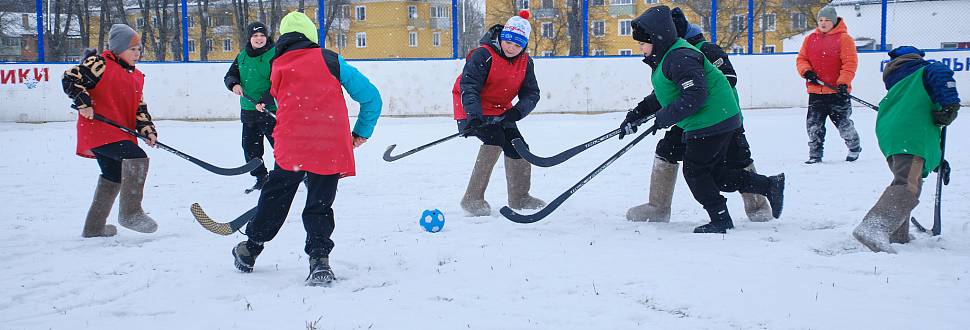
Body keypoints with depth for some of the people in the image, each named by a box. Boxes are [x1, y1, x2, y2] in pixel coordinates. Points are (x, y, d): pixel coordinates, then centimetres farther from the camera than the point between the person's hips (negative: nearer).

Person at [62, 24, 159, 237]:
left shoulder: (136, 77, 17)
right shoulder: (100, 65, -8)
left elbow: (140, 109, 18)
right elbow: (70, 78, -14)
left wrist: (148, 130, 3)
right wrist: (84, 103, -21)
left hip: (119, 133, 10)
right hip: (98, 130, -10)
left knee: (114, 177, 19)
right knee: (137, 158, -24)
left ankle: (94, 226, 32)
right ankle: (130, 212, -20)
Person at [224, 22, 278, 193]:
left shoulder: (275, 55, -7)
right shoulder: (242, 57, 11)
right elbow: (229, 76, 14)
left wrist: (265, 101, -24)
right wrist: (234, 84, -10)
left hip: (271, 109, -6)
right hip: (248, 110, 6)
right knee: (250, 147, 10)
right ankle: (261, 179, 23)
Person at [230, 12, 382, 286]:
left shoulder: (277, 69, 13)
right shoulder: (330, 60, 4)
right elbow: (370, 96, 5)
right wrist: (362, 131, 18)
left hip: (290, 147, 1)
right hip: (331, 149, -1)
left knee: (274, 197, 18)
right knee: (319, 206, 9)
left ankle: (250, 249, 31)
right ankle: (319, 259, -3)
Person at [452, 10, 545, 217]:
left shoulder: (525, 63, 0)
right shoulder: (483, 56, -21)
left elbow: (531, 93, -2)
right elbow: (468, 86, -28)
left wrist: (518, 111, -23)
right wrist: (474, 114, -43)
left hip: (501, 112, 7)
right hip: (474, 111, -7)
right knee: (494, 139, -27)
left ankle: (519, 197, 29)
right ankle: (472, 198, -24)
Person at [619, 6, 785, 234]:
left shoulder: (680, 58, -21)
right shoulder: (665, 58, 14)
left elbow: (695, 95, -29)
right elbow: (660, 96, 24)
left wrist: (664, 118, -22)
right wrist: (637, 115, 15)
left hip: (711, 122, -11)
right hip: (720, 120, 11)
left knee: (694, 171, -1)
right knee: (714, 172, 15)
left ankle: (720, 220, 7)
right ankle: (770, 185, 17)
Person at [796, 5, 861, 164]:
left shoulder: (844, 39, -5)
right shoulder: (810, 39, 10)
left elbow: (850, 63, -11)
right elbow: (801, 59, 12)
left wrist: (843, 83, -20)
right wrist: (806, 71, -9)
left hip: (837, 91, -4)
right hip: (815, 91, 4)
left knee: (843, 123, 4)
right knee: (813, 124, 3)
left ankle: (854, 147, 28)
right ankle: (815, 154, 15)